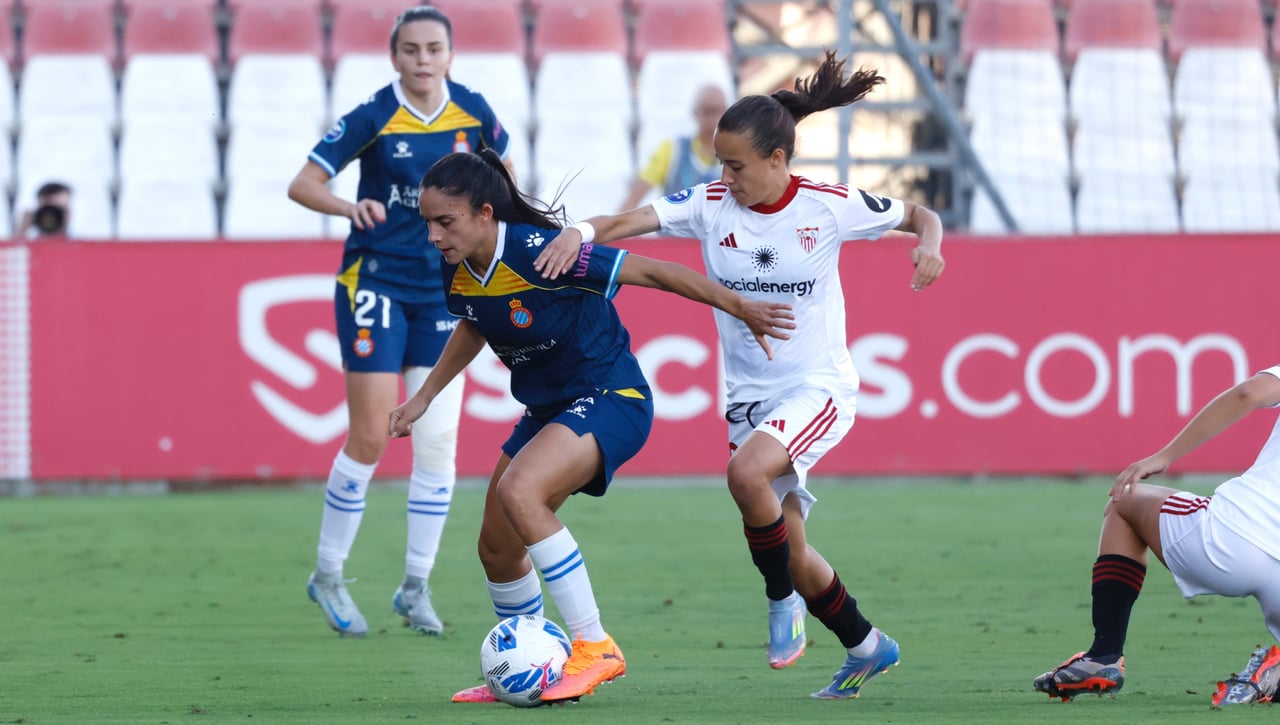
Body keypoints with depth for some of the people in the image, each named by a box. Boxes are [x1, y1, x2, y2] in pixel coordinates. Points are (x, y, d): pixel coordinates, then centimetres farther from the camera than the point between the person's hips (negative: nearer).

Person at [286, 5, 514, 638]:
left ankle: (415, 587, 11)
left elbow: (500, 168, 20)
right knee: (369, 439, -7)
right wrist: (350, 207, -33)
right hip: (376, 282, -4)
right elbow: (301, 185, -15)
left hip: (443, 288, 4)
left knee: (438, 443, 0)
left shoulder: (473, 112, -1)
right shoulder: (374, 117, -12)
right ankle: (327, 576, 10)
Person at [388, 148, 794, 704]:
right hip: (547, 408, 9)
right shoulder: (458, 272, -5)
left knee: (519, 491, -31)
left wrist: (741, 308, -17)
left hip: (610, 398, -9)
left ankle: (594, 648, -24)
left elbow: (649, 272, -22)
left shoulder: (537, 251, -28)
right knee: (497, 547, 11)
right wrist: (423, 397, 23)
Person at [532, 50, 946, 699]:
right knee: (792, 555, 6)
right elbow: (633, 220, -20)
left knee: (746, 473, -32)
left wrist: (928, 245, -17)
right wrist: (580, 232, -39)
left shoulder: (829, 206, -9)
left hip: (819, 389, -4)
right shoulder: (710, 206, -5)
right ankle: (865, 648, 28)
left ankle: (783, 601, -11)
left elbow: (919, 215, 5)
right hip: (748, 397, 4)